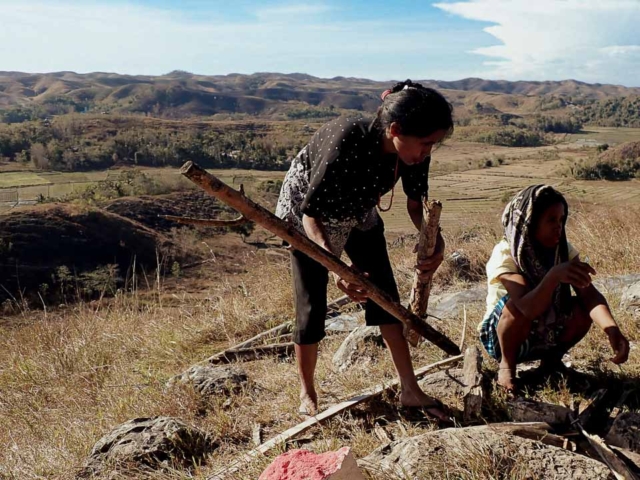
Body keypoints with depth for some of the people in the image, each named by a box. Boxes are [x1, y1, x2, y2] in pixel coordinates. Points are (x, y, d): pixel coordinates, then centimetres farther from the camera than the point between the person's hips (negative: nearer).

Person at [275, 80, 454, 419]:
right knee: (312, 308, -5)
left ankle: (410, 390, 11)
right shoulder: (347, 141, -41)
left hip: (360, 216, 5)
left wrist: (434, 239, -29)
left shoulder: (413, 153, -24)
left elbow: (415, 203, -8)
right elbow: (311, 213, -35)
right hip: (306, 217, -5)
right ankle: (307, 394, 17)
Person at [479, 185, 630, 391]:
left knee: (583, 308, -21)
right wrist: (554, 275, -57)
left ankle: (551, 359, 6)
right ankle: (507, 365, -9)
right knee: (517, 305, -35)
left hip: (546, 334, 5)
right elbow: (528, 308, -40)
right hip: (503, 336, -5)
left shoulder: (563, 250, -9)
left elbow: (589, 294, -21)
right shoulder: (505, 255, -26)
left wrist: (612, 330, -40)